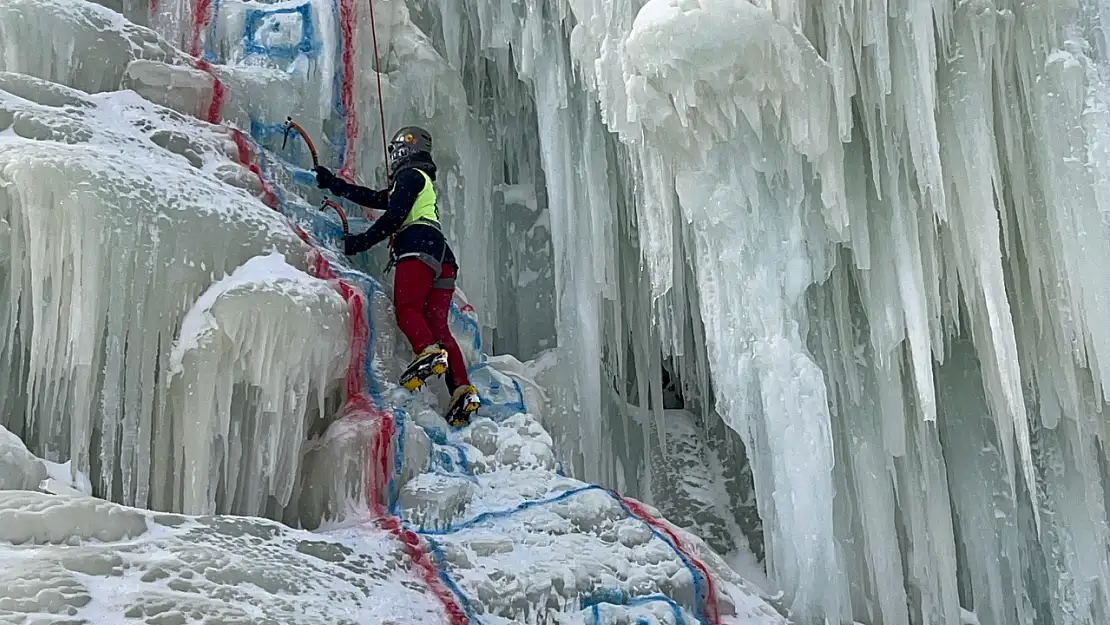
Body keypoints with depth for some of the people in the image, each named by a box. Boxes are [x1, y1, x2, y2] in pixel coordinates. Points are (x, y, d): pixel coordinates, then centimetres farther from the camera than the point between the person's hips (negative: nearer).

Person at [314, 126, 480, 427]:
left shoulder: (411, 175, 11)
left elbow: (394, 217, -4)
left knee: (406, 306, -21)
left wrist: (361, 242, 2)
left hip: (418, 246, -8)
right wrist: (334, 183, 45)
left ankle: (429, 352, -47)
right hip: (442, 258, 8)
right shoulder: (424, 184, 39)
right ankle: (462, 389, -18)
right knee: (437, 326, -4)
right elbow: (373, 198, 42)